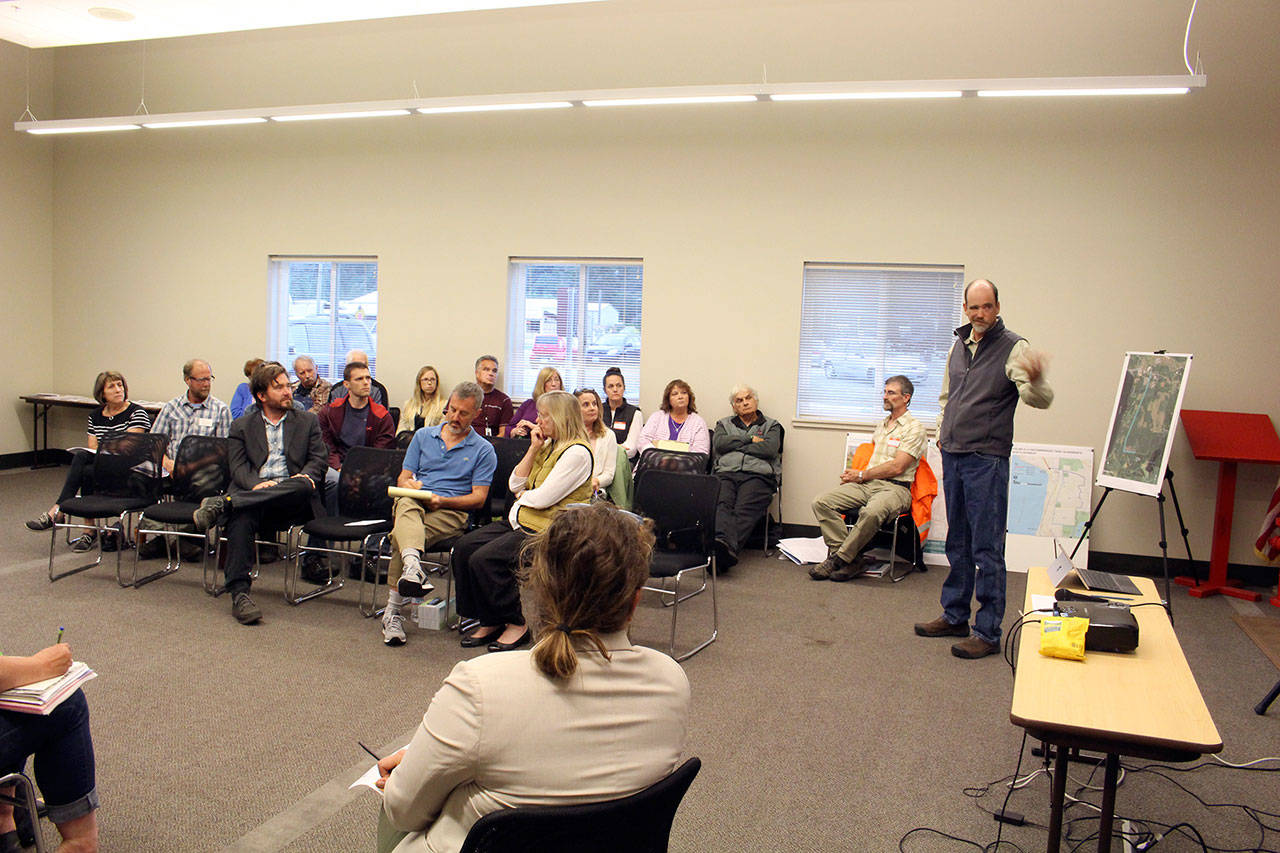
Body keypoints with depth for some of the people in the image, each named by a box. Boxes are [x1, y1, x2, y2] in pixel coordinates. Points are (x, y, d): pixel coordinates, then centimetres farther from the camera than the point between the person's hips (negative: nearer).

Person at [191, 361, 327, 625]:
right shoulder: (241, 425, 20)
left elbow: (319, 458, 13)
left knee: (303, 486, -37)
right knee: (241, 517, -36)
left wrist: (306, 476, -11)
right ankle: (239, 593, -38)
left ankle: (222, 503, -39)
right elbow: (238, 467, 7)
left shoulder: (308, 421, 23)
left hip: (290, 500, 0)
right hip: (252, 493, 0)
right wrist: (257, 484, -15)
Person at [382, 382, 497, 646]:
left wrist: (442, 500, -14)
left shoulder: (483, 450, 10)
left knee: (402, 533, -33)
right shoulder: (423, 436, 21)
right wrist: (410, 485, -8)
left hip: (451, 513, -2)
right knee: (407, 505, -38)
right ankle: (412, 565, -66)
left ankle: (394, 611, -35)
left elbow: (479, 498, 2)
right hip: (414, 503, 2)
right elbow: (403, 478, 18)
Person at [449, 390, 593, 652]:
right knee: (463, 548, -6)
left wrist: (521, 496, 1)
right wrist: (533, 450, 1)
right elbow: (514, 485, 11)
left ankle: (516, 625, -6)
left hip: (547, 530, -10)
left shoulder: (577, 452, -15)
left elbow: (543, 499, -20)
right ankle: (490, 622, 2)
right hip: (519, 520, 10)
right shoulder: (548, 445, 15)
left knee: (485, 559, -24)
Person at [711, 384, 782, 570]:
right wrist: (750, 440, 6)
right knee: (722, 504, -34)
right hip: (725, 473, 2)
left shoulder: (771, 425, 24)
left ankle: (723, 550, -56)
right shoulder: (724, 424, 30)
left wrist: (735, 446, 6)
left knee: (744, 509, -34)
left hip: (758, 475, -1)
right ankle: (724, 545, -59)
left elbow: (770, 448, 2)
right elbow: (718, 443, 7)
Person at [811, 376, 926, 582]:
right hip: (865, 485, 7)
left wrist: (861, 475, -5)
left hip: (894, 488, -7)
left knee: (872, 512, -41)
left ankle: (838, 558, -23)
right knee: (821, 502, -18)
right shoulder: (881, 425, 25)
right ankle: (851, 560, -22)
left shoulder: (914, 428, 0)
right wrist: (852, 475, 9)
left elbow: (897, 467, -9)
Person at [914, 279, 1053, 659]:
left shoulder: (1014, 348, -9)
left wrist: (1035, 380, -45)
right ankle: (954, 616, 28)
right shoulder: (959, 346, 12)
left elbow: (1039, 400, -23)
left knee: (986, 549, -5)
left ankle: (988, 632, 3)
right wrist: (942, 432, 11)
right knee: (957, 543, 16)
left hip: (987, 460, -7)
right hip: (952, 456, 7)